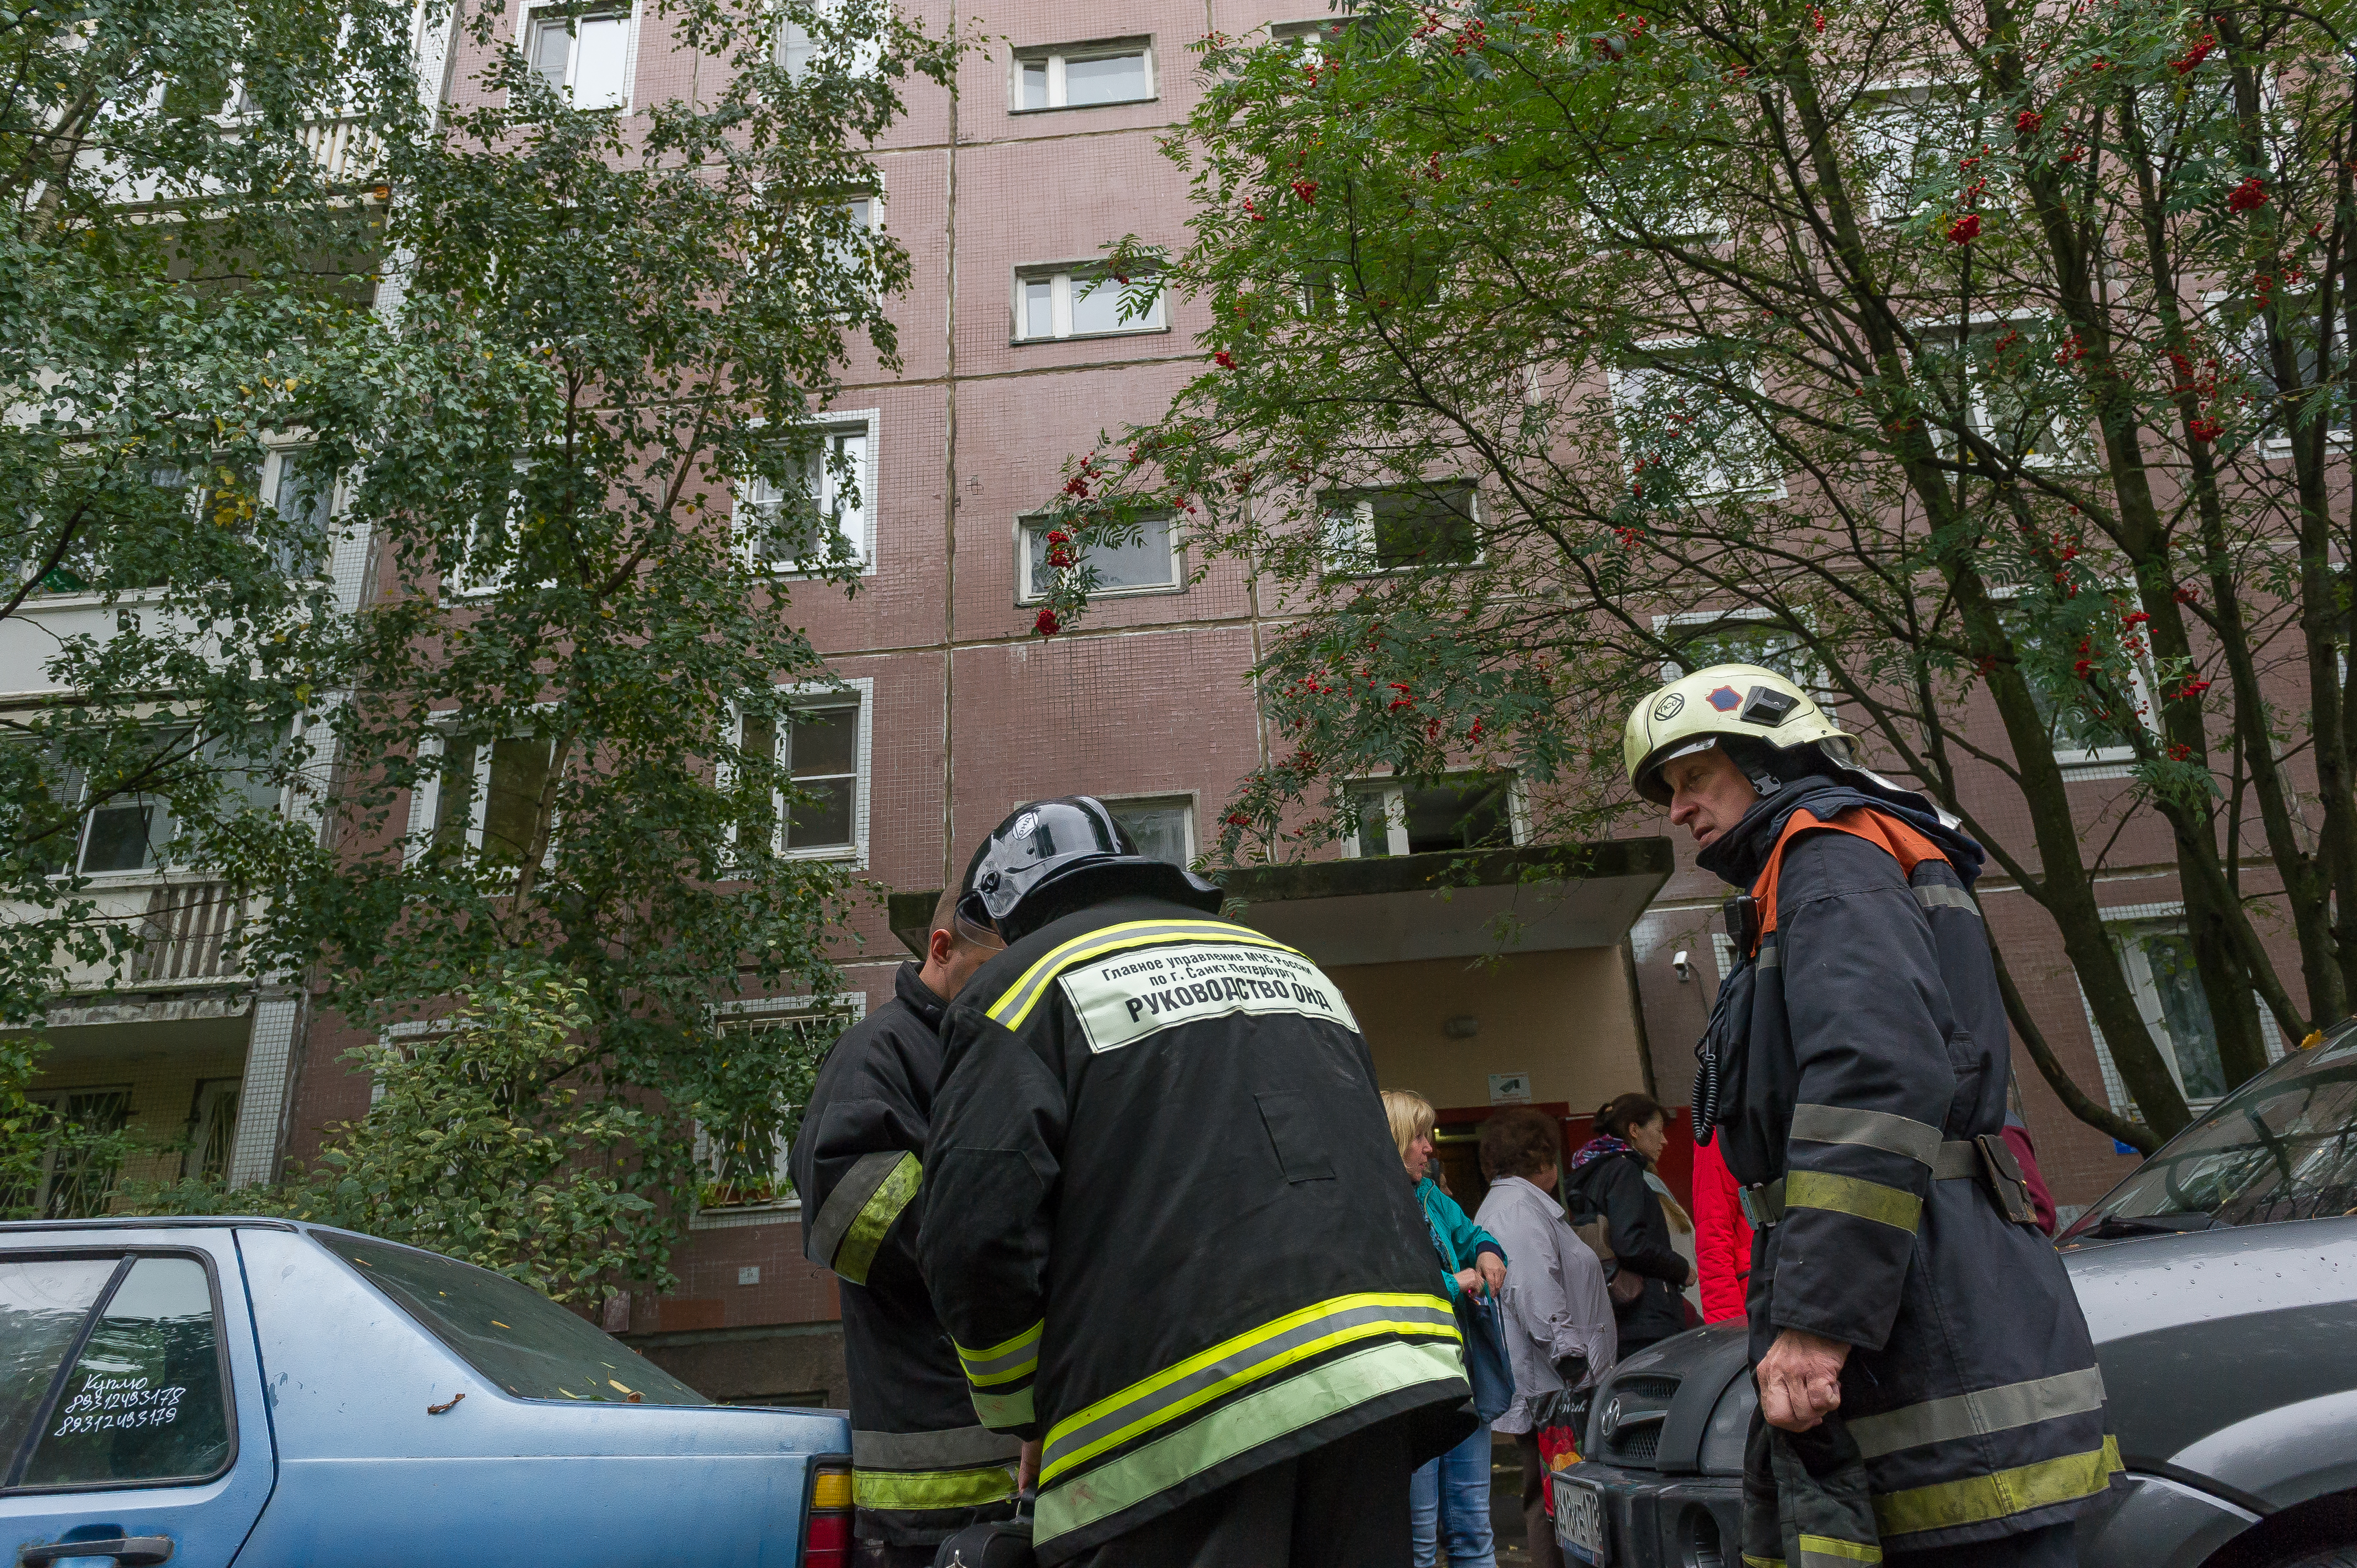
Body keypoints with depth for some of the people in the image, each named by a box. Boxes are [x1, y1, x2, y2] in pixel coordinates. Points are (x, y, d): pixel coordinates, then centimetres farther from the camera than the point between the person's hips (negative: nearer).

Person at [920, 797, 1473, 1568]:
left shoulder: (1021, 983, 5)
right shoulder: (1292, 963, 25)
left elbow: (977, 1233, -7)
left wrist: (1027, 1415, 8)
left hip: (1179, 1424, -6)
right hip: (1387, 1374, 7)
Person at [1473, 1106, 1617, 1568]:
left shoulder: (1501, 1205, 22)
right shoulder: (1521, 1206, -13)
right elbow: (1537, 1292, -23)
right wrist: (1569, 1354, -21)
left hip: (1546, 1390, 11)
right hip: (1547, 1386, -11)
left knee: (1545, 1494, 12)